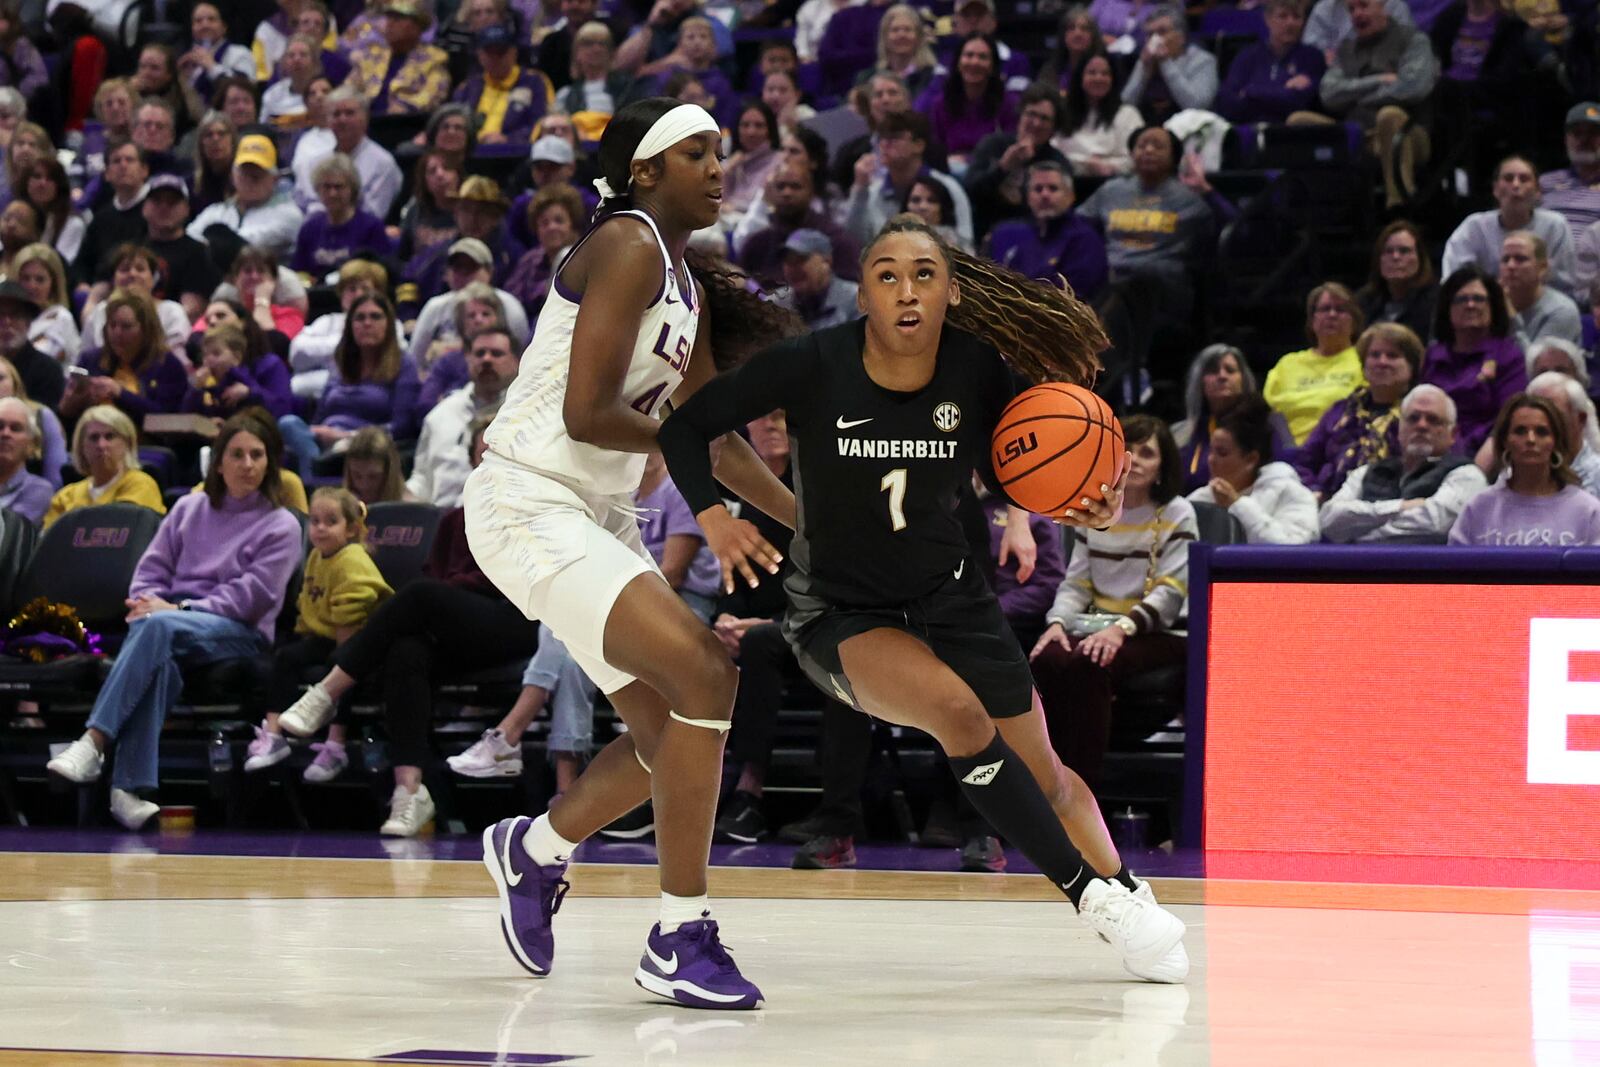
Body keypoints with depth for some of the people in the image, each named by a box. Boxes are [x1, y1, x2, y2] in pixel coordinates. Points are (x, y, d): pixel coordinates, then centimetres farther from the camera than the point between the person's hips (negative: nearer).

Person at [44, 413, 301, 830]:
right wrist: (147, 602, -6)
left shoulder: (281, 526, 9)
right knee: (159, 656, -39)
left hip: (239, 633, -3)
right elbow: (154, 567, 18)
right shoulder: (190, 508, 23)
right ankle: (129, 787, -51)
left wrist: (180, 608, -13)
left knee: (159, 627, -38)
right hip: (174, 623, 3)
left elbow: (253, 595, -4)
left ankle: (94, 743, -50)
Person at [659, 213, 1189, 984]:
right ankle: (1094, 895, -19)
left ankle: (1132, 898, 36)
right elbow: (684, 425, -11)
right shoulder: (814, 365, -21)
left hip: (947, 595, 3)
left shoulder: (978, 372, -14)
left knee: (1045, 778, 9)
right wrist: (714, 519, -25)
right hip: (840, 613, -3)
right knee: (957, 709, -30)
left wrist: (1081, 507, -17)